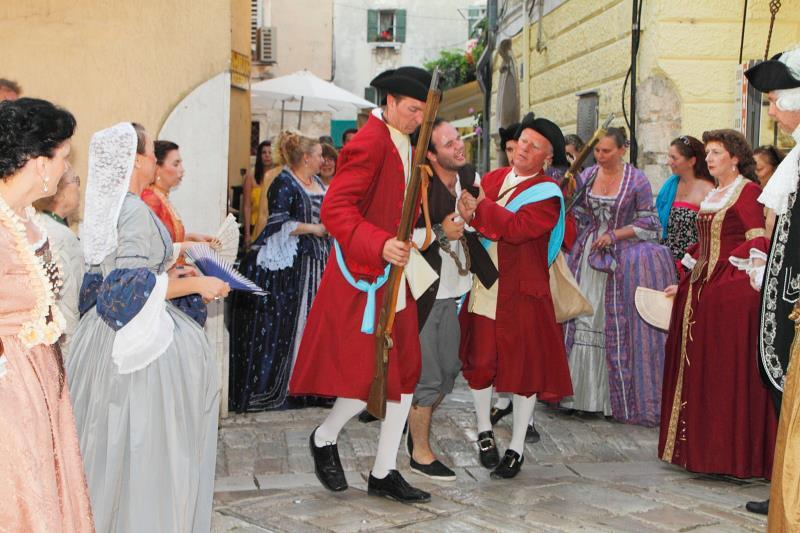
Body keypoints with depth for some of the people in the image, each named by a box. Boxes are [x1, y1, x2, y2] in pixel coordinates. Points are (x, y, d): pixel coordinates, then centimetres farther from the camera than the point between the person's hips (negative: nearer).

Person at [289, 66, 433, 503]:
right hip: (363, 276, -9)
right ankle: (324, 439, 23)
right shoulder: (369, 143, -17)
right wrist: (380, 245, -35)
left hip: (395, 275, 9)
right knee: (371, 378, -6)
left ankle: (384, 473, 20)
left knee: (404, 373, 9)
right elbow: (335, 208, -24)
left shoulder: (403, 144, 12)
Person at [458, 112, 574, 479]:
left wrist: (481, 207, -16)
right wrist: (468, 214, -19)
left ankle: (516, 448, 17)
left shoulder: (547, 194, -5)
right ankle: (484, 431, 26)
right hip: (483, 287, 4)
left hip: (521, 290, -3)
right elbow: (469, 207, 3)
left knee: (524, 365, 3)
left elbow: (516, 228, -20)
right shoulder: (492, 178, 11)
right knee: (480, 360, 4)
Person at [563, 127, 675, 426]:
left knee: (616, 325, -2)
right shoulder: (586, 176, 7)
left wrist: (615, 234, -12)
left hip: (620, 258, -3)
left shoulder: (637, 180, -4)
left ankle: (615, 398, 7)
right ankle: (583, 393, 11)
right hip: (587, 256, 3)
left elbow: (648, 223, -4)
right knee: (582, 320, 1)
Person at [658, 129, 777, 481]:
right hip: (701, 289, 9)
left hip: (733, 291, -9)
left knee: (729, 371, -6)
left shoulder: (748, 192, -7)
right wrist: (683, 281, 16)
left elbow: (760, 242, -16)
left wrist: (727, 269, -21)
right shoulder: (712, 196, 18)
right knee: (698, 369, 9)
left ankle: (732, 453, 1)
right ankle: (700, 448, 18)